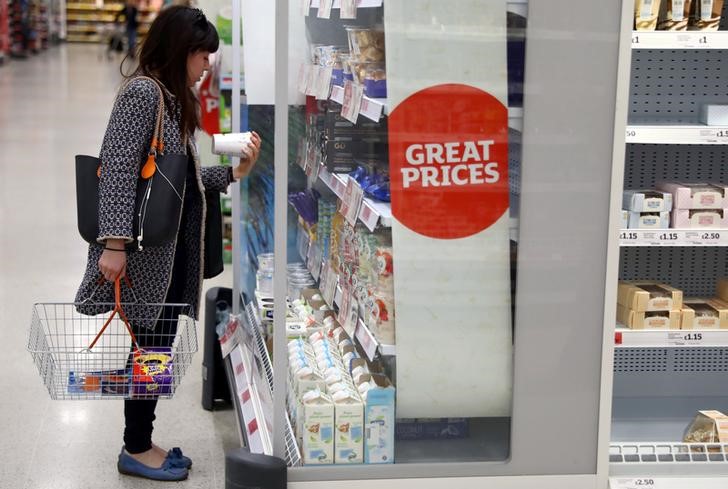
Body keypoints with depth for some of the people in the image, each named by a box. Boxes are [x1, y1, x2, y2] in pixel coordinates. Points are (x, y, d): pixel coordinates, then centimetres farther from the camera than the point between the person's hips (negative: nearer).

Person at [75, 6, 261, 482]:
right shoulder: (143, 92, -13)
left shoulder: (175, 99, 15)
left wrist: (234, 173, 9)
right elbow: (119, 169, -20)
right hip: (148, 247, -9)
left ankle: (142, 442, 24)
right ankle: (135, 450, 14)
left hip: (175, 246, 9)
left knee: (158, 345, 13)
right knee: (150, 347, 0)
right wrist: (114, 241, -26)